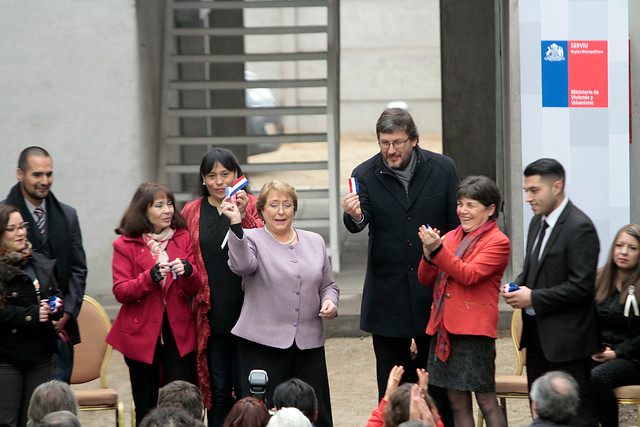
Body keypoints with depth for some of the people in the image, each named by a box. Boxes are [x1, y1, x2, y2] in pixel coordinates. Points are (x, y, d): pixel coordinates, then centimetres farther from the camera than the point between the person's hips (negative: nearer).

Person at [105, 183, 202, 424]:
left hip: (178, 332, 1)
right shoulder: (125, 244, 1)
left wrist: (187, 271, -17)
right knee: (145, 407, 4)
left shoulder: (182, 238, 8)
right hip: (141, 333, -1)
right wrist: (151, 276, -22)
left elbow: (194, 290, 6)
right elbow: (120, 292, -8)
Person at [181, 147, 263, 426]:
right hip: (210, 314, 2)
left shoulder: (252, 206, 3)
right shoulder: (192, 212, 10)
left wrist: (243, 215, -23)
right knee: (218, 389, 4)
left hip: (245, 309, -2)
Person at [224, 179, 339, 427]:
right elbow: (241, 265, -20)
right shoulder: (251, 239, 2)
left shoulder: (315, 242, 17)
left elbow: (328, 285, 25)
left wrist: (329, 302, 3)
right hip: (263, 343, -4)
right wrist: (236, 225, -30)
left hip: (309, 342, 4)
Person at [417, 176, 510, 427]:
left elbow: (469, 275, -16)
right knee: (457, 402, 8)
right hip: (444, 328, 7)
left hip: (474, 330, -7)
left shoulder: (497, 242, -4)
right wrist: (429, 254, -6)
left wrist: (438, 249, -21)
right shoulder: (451, 238, 16)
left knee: (486, 401, -5)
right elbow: (426, 280, 13)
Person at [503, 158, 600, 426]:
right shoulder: (538, 222, 12)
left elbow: (581, 286, -20)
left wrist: (533, 298, -18)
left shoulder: (579, 228, -16)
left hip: (567, 339, -9)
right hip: (537, 337, 9)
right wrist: (518, 286, 2)